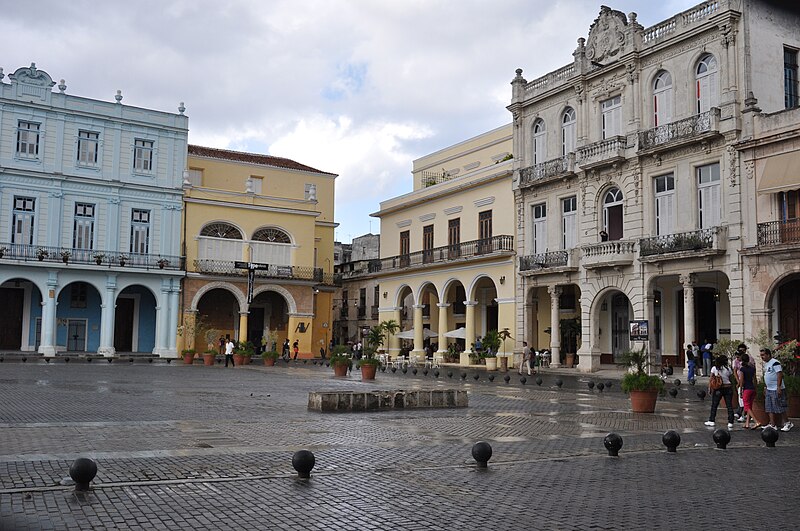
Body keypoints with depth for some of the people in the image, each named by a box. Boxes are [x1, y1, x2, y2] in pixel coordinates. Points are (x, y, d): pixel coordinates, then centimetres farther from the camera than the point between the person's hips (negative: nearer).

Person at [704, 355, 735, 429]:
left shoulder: (714, 368, -1)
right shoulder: (728, 369, 0)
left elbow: (710, 379, -3)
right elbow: (731, 379, 1)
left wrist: (709, 389, 1)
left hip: (718, 389, -1)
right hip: (728, 388, 1)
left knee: (714, 405, 10)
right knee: (729, 406, 5)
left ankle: (711, 421, 15)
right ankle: (730, 422, 4)